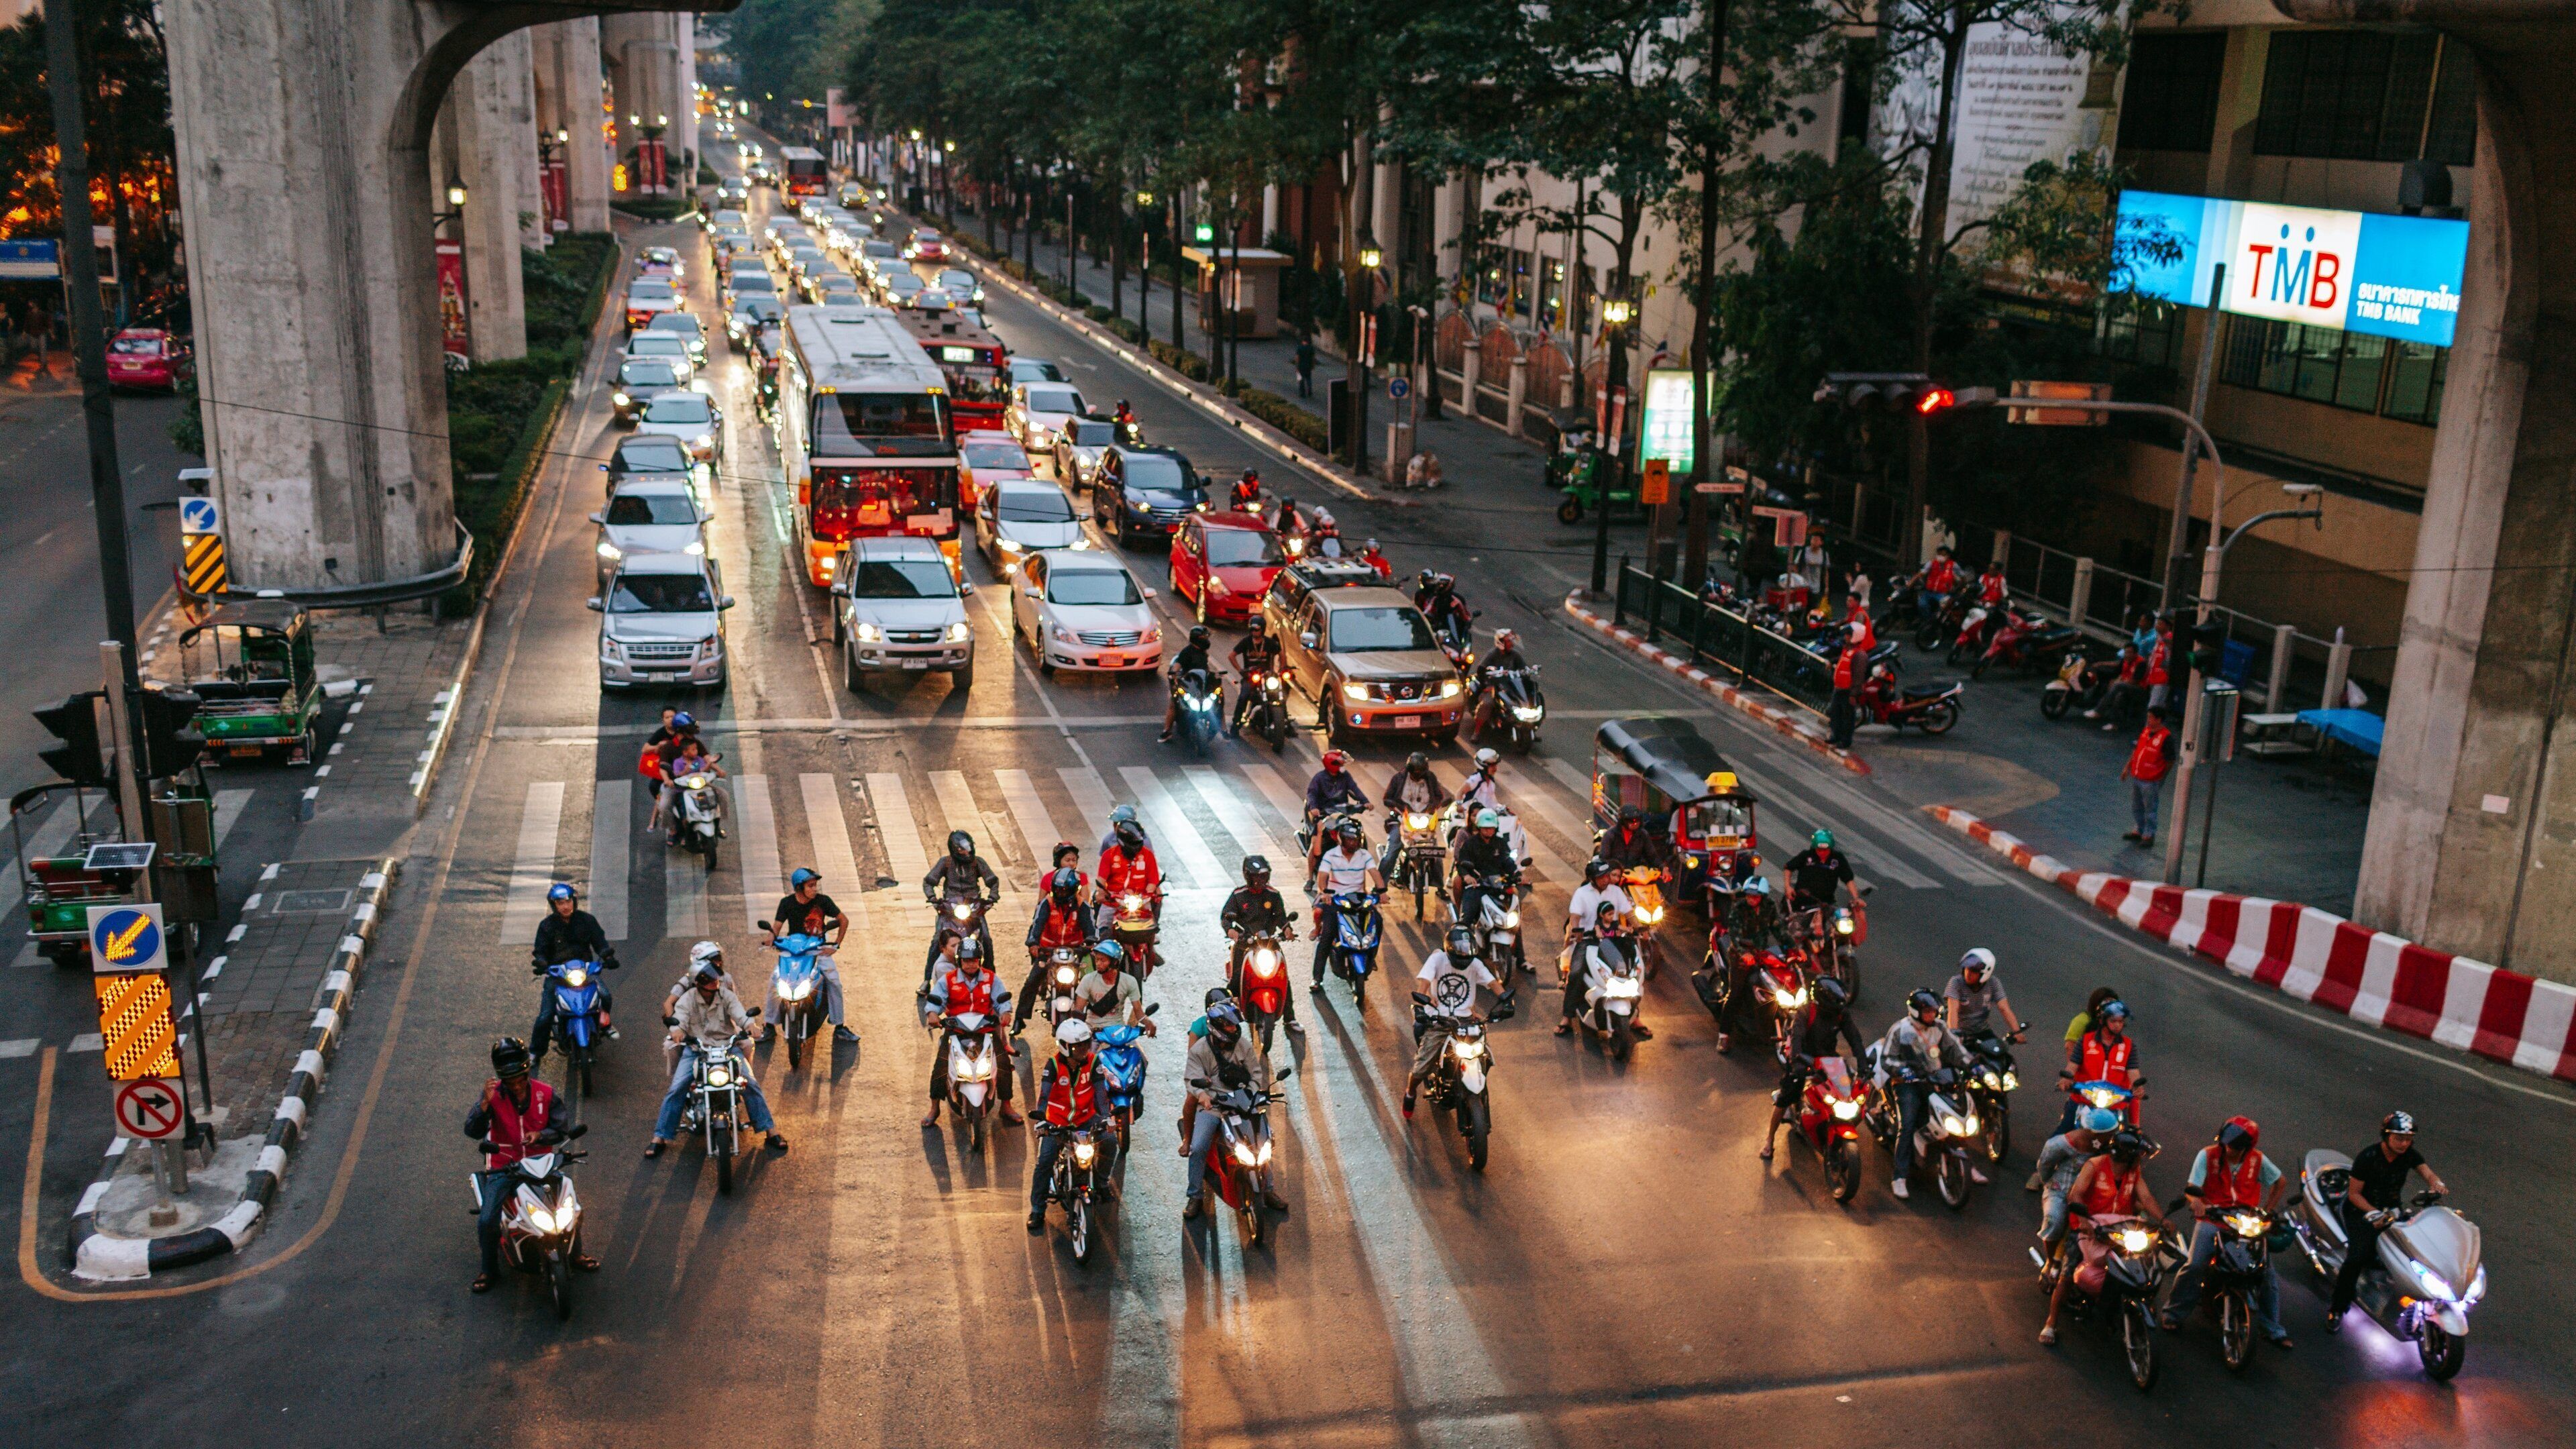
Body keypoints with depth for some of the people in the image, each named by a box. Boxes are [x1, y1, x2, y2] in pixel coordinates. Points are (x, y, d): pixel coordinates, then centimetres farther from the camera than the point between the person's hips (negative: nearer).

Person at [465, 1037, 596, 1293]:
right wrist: (485, 1103, -31)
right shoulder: (493, 1095, -8)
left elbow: (561, 1129, 3)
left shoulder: (545, 1094, -2)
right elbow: (473, 1131, -16)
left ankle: (576, 1255, 17)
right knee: (487, 1221, -16)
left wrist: (539, 1134, -17)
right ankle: (489, 1269, 11)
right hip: (503, 1167, -1)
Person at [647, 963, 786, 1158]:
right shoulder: (687, 999, -4)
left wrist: (749, 1025, -37)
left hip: (727, 1046, 1)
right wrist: (676, 1030, -44)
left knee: (751, 1084, -14)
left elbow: (739, 1014, -13)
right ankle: (660, 1137, -4)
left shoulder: (726, 995, 0)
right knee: (676, 1089, -16)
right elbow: (679, 1018, -19)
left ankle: (770, 1130, -4)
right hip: (695, 1049, -1)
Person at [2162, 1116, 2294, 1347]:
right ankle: (2174, 1314, -5)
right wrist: (2196, 1200, -35)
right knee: (2194, 1266, -22)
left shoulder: (2257, 1160, 1)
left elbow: (2281, 1182, 16)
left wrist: (2268, 1210, 5)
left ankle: (2272, 1329, 9)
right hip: (2212, 1218, -2)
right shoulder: (2207, 1156, -5)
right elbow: (2191, 1188, -11)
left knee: (2268, 1274, -8)